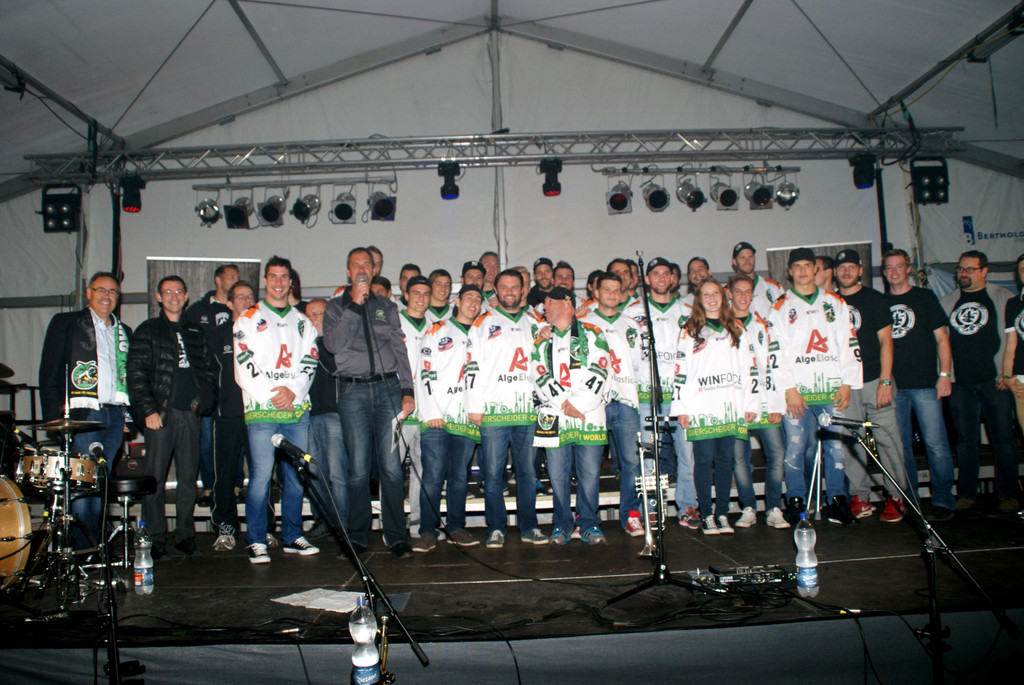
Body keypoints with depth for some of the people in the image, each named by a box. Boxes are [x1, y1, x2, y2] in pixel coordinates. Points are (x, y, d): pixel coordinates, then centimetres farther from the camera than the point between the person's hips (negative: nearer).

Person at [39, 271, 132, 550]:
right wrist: (53, 416, -8)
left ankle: (97, 546, 12)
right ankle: (83, 550, -1)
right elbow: (49, 371, 2)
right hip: (82, 414, -4)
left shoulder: (124, 332, 21)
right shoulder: (66, 323, 8)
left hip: (115, 416, 4)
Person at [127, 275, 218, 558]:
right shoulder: (148, 330, 6)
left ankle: (185, 534, 14)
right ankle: (155, 538, 7)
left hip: (190, 414, 3)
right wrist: (148, 410, -10)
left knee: (188, 477, 5)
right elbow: (136, 374, -2)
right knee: (155, 478, -1)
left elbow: (209, 369, 20)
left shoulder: (195, 333, 18)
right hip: (161, 414, -3)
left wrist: (203, 400, 4)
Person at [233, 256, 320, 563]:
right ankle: (256, 542, 1)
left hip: (297, 409, 3)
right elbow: (244, 367, -2)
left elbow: (309, 362, 9)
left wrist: (293, 389, -8)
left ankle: (292, 537, 15)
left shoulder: (302, 322, 19)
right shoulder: (248, 320, 8)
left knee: (296, 475, 5)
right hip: (261, 410, -3)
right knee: (261, 475, -7)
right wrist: (271, 395, -10)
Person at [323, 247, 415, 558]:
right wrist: (355, 304, -8)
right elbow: (333, 343, -6)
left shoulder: (386, 307, 18)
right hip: (353, 391, -1)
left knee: (392, 466, -3)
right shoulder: (336, 307, 13)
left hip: (388, 387, 1)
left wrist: (407, 390, 4)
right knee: (358, 469, -1)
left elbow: (400, 349, 13)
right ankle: (358, 537, 10)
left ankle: (396, 535, 4)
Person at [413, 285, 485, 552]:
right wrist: (430, 412, -9)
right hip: (436, 419, -3)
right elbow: (424, 373, 0)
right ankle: (428, 531, 3)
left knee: (460, 476, 6)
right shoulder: (438, 331, 8)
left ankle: (456, 528, 15)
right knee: (433, 477, -4)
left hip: (467, 420, 3)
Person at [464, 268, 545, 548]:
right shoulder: (484, 323, 8)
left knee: (527, 471, 6)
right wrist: (474, 406, -6)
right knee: (493, 473, 0)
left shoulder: (533, 324, 17)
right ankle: (496, 528, 9)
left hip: (527, 410, 3)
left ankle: (528, 527, 15)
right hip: (493, 410, -2)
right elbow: (473, 366, 1)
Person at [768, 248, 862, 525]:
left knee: (835, 445, 2)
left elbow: (849, 345, 11)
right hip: (796, 391, -2)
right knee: (795, 447, -4)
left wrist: (847, 384, 1)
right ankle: (796, 502, 7)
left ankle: (837, 502, 12)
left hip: (832, 389, 2)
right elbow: (776, 351, -1)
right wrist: (789, 389, -9)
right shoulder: (780, 308, 7)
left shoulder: (835, 303, 14)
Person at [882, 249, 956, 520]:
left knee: (935, 442, -6)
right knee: (900, 445, 5)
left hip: (925, 384, -3)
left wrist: (944, 374, -5)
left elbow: (941, 337, 5)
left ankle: (943, 501, 2)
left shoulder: (925, 297, 7)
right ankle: (909, 500, 14)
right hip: (892, 385, 3)